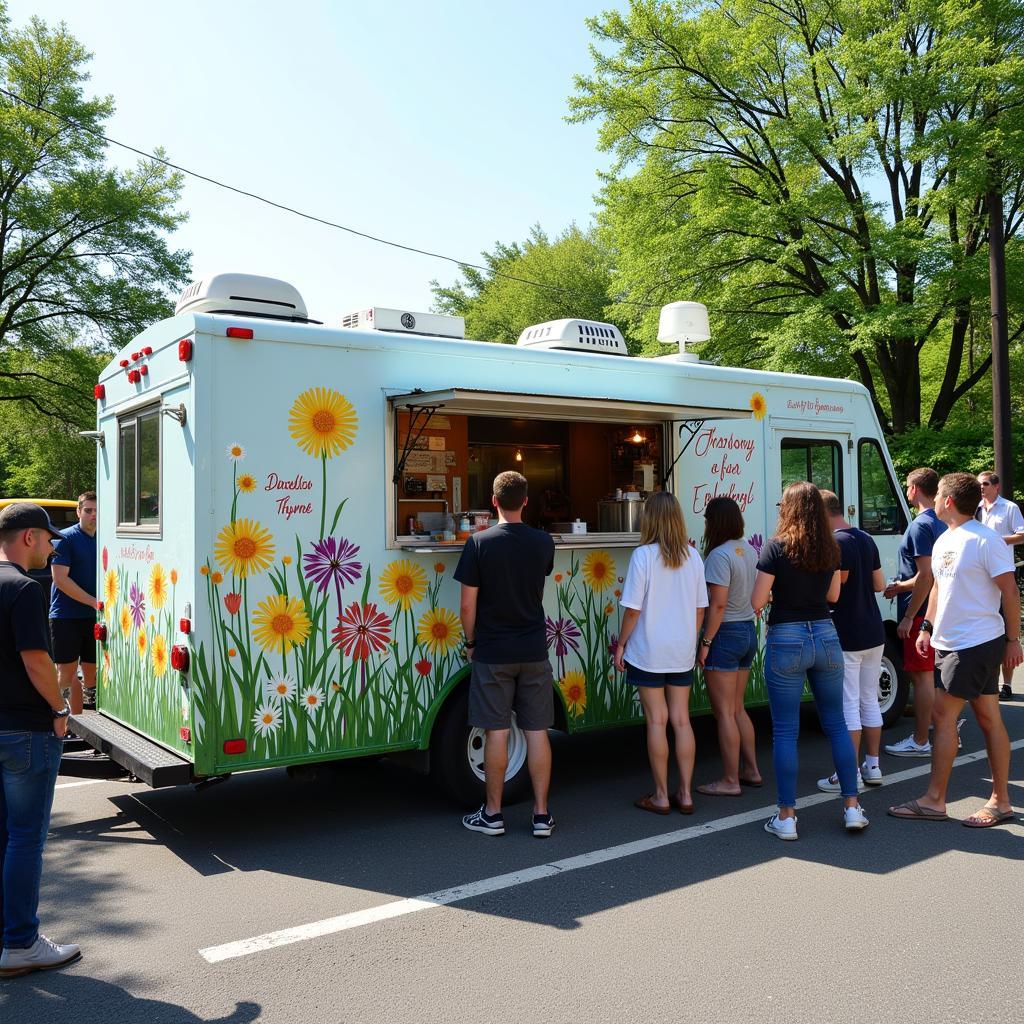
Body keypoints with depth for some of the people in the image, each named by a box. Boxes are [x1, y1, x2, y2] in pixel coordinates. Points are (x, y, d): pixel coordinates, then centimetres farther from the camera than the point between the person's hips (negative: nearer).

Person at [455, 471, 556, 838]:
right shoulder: (544, 543, 0)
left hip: (493, 652, -3)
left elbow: (467, 605, -9)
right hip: (534, 651, 3)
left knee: (496, 732, 5)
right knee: (537, 732, 7)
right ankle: (541, 814, 12)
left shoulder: (479, 543, -10)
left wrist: (470, 642, 5)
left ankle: (492, 814, 15)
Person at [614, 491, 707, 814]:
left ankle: (661, 796, 11)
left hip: (648, 651, -4)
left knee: (657, 720, 3)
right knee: (681, 719, 11)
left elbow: (633, 608, -12)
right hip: (682, 652, 4)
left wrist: (622, 644, 0)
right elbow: (700, 608, 7)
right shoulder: (692, 556, 1)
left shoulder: (643, 555, -13)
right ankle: (685, 794, 16)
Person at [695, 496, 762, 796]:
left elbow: (718, 604, -22)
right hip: (749, 631, 9)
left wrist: (705, 642, -16)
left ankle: (730, 781, 8)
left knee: (724, 712, 1)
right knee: (738, 708, 19)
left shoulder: (719, 555, -18)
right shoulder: (749, 550, 8)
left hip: (725, 635, -9)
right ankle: (751, 770, 26)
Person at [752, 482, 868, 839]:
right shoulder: (830, 548, 4)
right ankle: (852, 806, 18)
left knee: (785, 730, 3)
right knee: (836, 723, 15)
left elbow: (757, 602, -11)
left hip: (786, 639, -4)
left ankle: (786, 817, 7)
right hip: (825, 636, 5)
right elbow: (833, 595, 15)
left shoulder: (775, 548, -11)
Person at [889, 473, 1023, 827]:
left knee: (943, 714, -7)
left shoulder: (984, 540, -15)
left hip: (977, 643, -8)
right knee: (988, 717, 11)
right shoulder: (944, 541, 12)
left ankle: (933, 800, 1)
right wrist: (928, 628, 18)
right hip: (949, 643, 8)